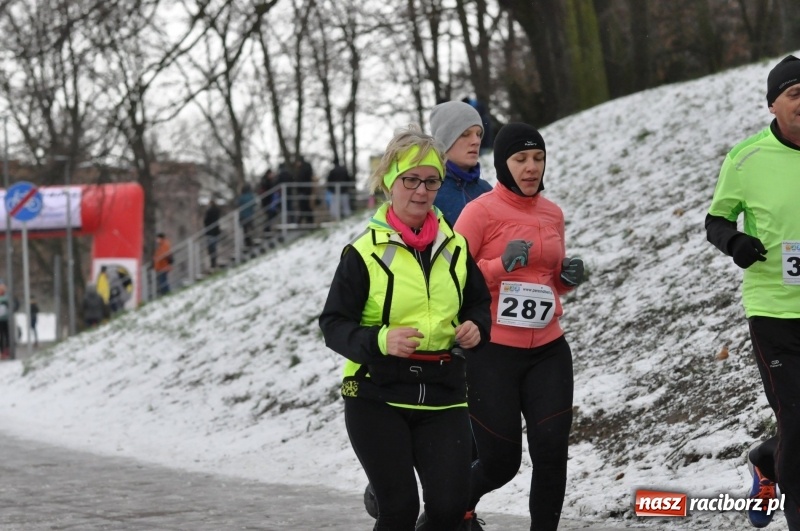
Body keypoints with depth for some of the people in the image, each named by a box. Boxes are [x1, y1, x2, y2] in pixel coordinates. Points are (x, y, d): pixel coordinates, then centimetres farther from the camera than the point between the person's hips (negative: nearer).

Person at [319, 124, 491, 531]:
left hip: (442, 396, 3)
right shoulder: (365, 253, -6)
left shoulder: (454, 248, 8)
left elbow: (479, 304, 19)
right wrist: (380, 340, -25)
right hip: (377, 398, -3)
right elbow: (333, 324, -6)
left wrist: (476, 329, -5)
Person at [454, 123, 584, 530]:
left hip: (548, 351, 5)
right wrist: (502, 265, -22)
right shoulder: (481, 211, -7)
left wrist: (569, 278, 2)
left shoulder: (553, 214, 10)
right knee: (501, 463, 2)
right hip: (493, 353, -5)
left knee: (551, 453, -6)